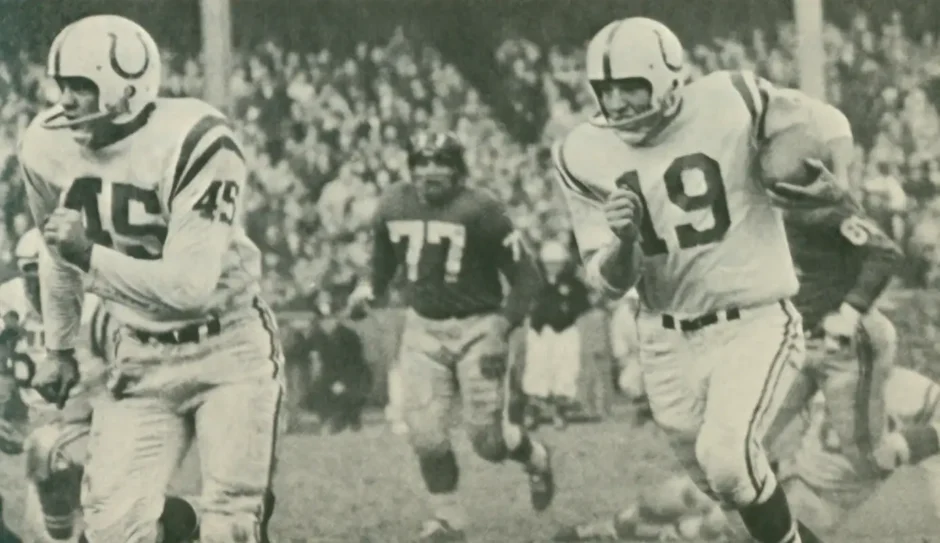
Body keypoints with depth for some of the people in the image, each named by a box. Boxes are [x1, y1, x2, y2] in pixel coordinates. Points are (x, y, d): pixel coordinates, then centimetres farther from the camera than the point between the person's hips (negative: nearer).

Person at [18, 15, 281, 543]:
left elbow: (191, 286, -27)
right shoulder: (49, 146, -6)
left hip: (228, 350, -5)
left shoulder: (192, 143, -23)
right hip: (142, 357, 5)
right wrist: (61, 349, 22)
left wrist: (90, 257, -33)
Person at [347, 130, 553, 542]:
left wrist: (504, 325, -17)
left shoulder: (480, 211, -15)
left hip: (476, 327, -4)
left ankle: (535, 458, 31)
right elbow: (384, 259, 20)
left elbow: (525, 275, -9)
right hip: (423, 329, 4)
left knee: (489, 440, -3)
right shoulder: (393, 207, -1)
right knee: (427, 436, -3)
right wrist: (371, 290, 2)